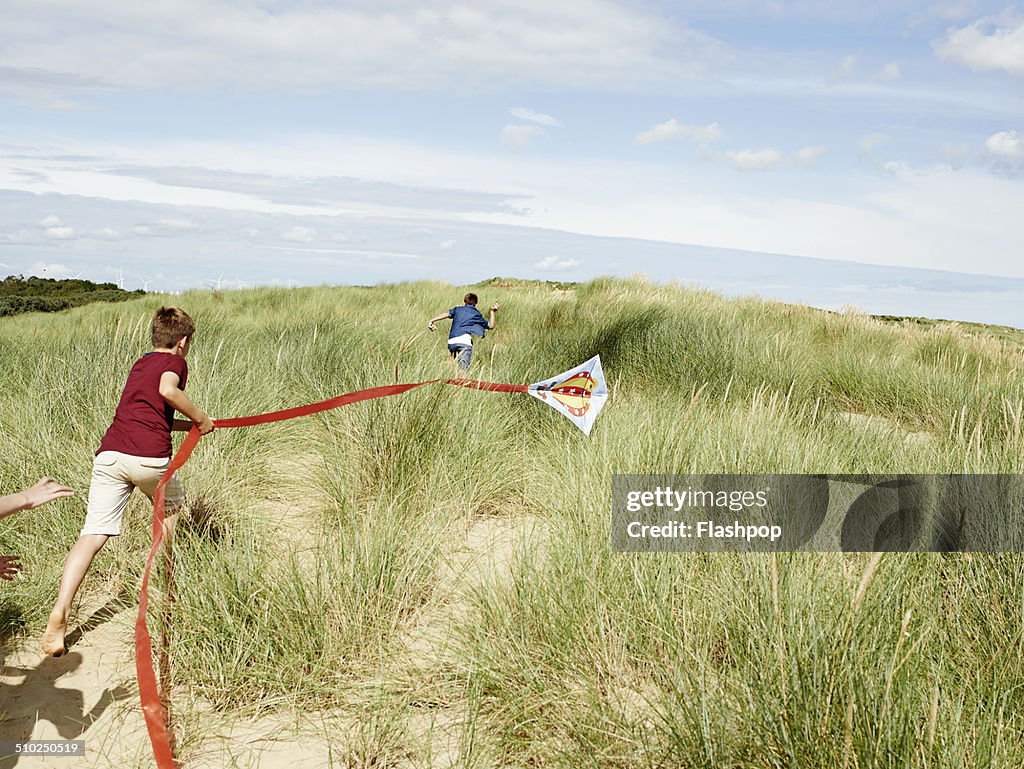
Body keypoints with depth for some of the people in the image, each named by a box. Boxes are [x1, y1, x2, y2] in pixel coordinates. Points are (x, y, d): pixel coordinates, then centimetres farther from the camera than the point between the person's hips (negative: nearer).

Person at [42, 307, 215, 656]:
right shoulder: (174, 362, 10)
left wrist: (190, 425, 39)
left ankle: (60, 611, -21)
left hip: (109, 454, 5)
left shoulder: (140, 364, 30)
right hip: (149, 457, -5)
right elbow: (168, 389, -13)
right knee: (170, 507, 26)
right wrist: (199, 417, 0)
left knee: (93, 534, -5)